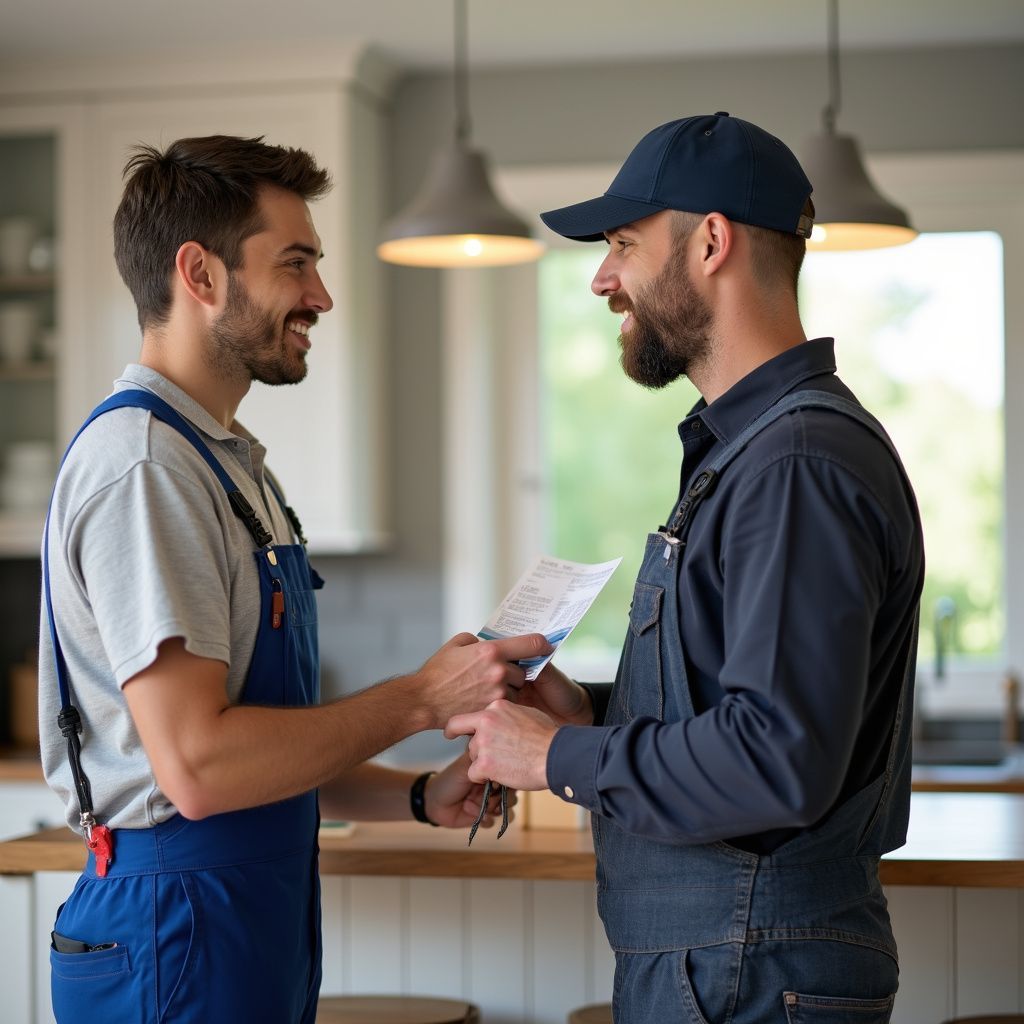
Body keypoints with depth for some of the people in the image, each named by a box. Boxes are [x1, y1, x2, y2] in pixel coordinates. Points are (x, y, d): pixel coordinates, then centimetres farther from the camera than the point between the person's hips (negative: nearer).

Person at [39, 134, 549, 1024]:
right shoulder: (142, 466, -17)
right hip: (177, 929, -10)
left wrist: (417, 797, 6)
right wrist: (423, 698, -16)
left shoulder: (229, 463, 16)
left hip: (258, 924, 10)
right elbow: (197, 765, -24)